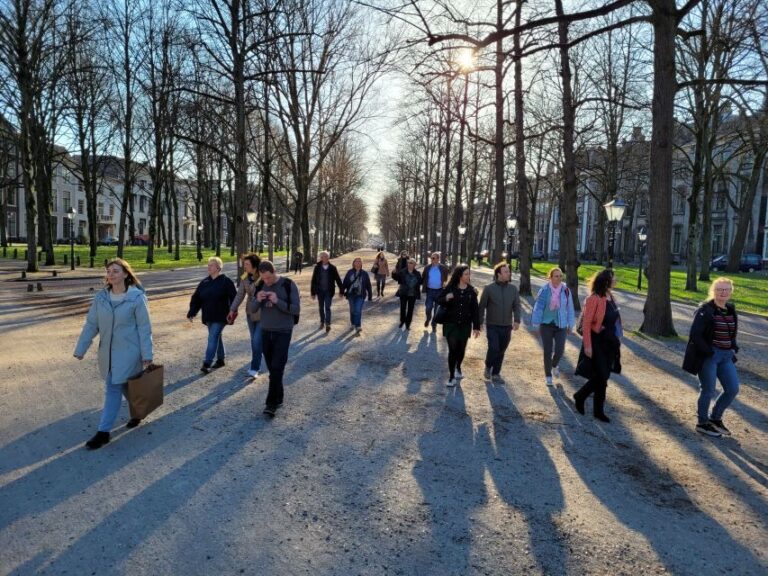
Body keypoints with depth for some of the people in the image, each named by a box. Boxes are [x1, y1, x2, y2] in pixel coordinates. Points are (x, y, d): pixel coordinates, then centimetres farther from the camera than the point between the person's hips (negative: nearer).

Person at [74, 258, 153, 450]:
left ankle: (103, 432, 5)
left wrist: (147, 354, -12)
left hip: (128, 351, -5)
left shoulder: (137, 297, -14)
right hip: (107, 351, 5)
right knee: (125, 386, 17)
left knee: (113, 389, -4)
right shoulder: (101, 297, 0)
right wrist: (80, 349, 3)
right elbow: (91, 324, 5)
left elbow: (144, 327, -11)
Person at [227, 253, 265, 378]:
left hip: (263, 314, -6)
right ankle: (257, 366, 28)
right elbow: (240, 294, 4)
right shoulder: (245, 278, -1)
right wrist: (232, 309, 2)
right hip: (250, 312, 6)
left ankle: (254, 368, 5)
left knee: (257, 341, -7)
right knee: (254, 340, 14)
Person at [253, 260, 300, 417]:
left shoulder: (288, 285, -11)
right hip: (266, 332, 5)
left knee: (277, 368, -10)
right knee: (272, 368, 9)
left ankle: (272, 403, -6)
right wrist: (258, 300, -16)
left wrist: (277, 301, -25)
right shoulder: (260, 286, 2)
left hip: (283, 332, -4)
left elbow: (296, 309, -14)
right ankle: (278, 399, 20)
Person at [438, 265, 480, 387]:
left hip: (465, 325, 2)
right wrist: (446, 298, -23)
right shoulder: (449, 288, -7)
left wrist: (476, 326, -1)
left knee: (461, 349, 11)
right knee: (453, 349, -6)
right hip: (451, 324, -2)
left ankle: (458, 368, 39)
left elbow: (475, 309, 1)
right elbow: (439, 300, 0)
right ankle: (451, 376, 4)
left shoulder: (471, 290, -2)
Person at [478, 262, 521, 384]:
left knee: (501, 351, 8)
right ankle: (488, 367, 16)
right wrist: (480, 322, -4)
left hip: (507, 326, 3)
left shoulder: (513, 288, 3)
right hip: (492, 326, -3)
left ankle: (496, 374, 22)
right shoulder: (489, 288, -6)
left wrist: (517, 320, -15)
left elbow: (517, 305, 0)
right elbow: (481, 306, -2)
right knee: (493, 348, -12)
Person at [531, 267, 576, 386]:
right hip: (547, 324, -2)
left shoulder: (566, 290, -3)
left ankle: (554, 365, 30)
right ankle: (548, 376, 19)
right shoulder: (544, 290, -11)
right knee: (547, 351, 3)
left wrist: (570, 325, 9)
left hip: (561, 325, 2)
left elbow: (569, 308, 5)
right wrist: (536, 323, -9)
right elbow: (538, 307, -8)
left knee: (560, 350, -5)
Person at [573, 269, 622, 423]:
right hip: (597, 342, -8)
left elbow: (614, 319, 16)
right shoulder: (594, 299, -17)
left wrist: (617, 340, 16)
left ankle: (598, 410, 21)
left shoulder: (610, 297, 8)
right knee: (601, 377, -5)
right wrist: (587, 345, -21)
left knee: (603, 377, 11)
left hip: (609, 342, 8)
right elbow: (586, 323, -19)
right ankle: (580, 397, 18)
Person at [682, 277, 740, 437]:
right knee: (709, 390, 1)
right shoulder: (705, 310, -13)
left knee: (733, 389, 8)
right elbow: (695, 335, -18)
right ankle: (702, 423, 19)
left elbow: (732, 334, 22)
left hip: (726, 356, 7)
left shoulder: (731, 310, 9)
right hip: (708, 356, -7)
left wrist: (733, 349, 7)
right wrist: (709, 352, -19)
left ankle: (715, 418, 28)